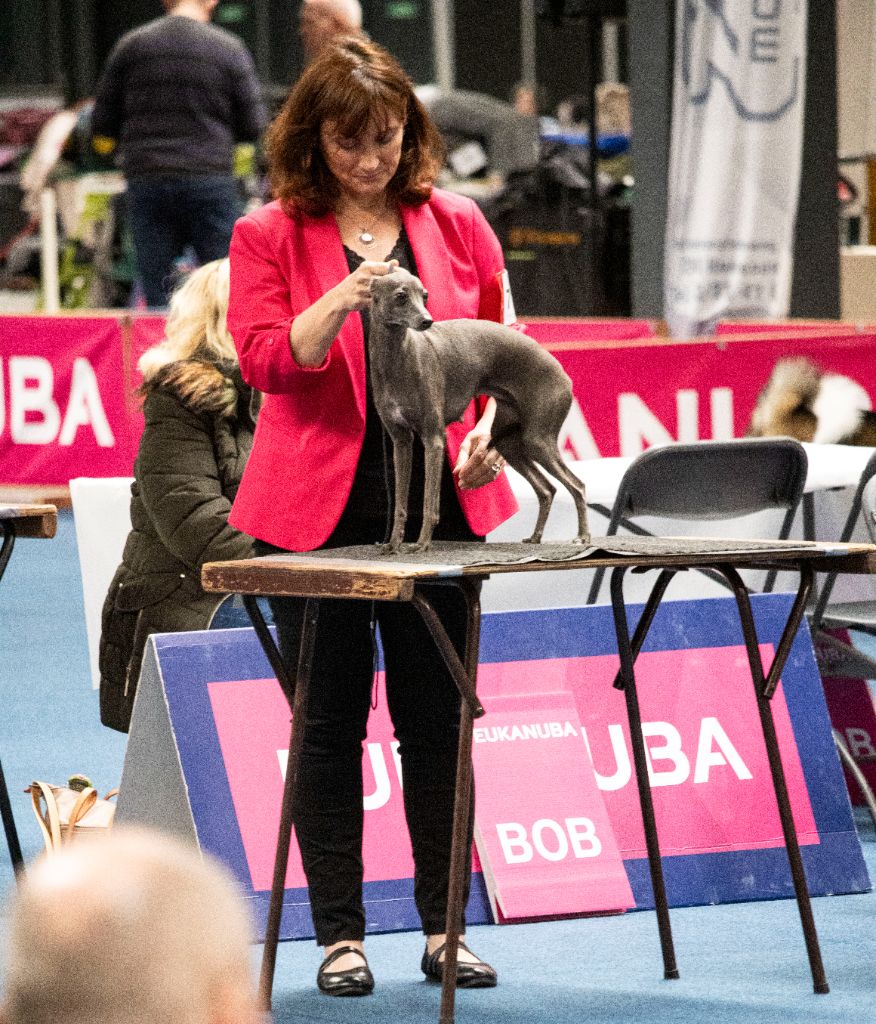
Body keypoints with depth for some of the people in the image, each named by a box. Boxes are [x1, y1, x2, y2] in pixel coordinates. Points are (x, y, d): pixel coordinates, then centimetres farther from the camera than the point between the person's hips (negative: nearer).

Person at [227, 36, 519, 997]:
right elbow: (265, 357, -10)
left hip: (439, 499, 2)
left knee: (438, 719, 5)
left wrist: (492, 423, -3)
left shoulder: (457, 226, 8)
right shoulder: (269, 235, 1)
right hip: (319, 505, -2)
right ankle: (340, 935, 8)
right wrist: (342, 301, -25)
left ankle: (444, 929, 12)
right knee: (330, 724, 2)